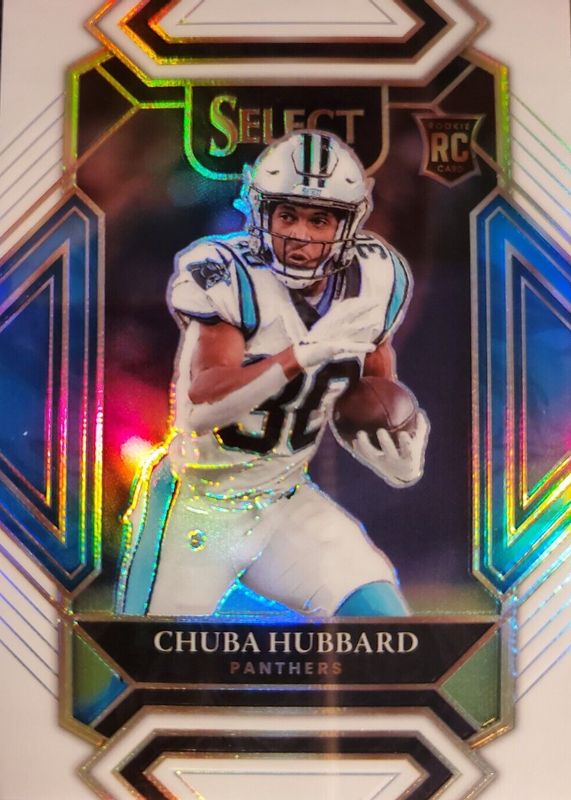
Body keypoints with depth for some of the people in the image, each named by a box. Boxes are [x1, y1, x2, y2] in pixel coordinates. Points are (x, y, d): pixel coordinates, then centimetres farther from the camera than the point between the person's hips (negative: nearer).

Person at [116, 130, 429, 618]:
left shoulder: (374, 281, -7)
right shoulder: (229, 274, -22)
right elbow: (201, 407, -32)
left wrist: (398, 457, -12)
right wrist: (304, 353, -41)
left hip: (287, 503, 4)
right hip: (198, 507, -4)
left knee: (381, 609, -6)